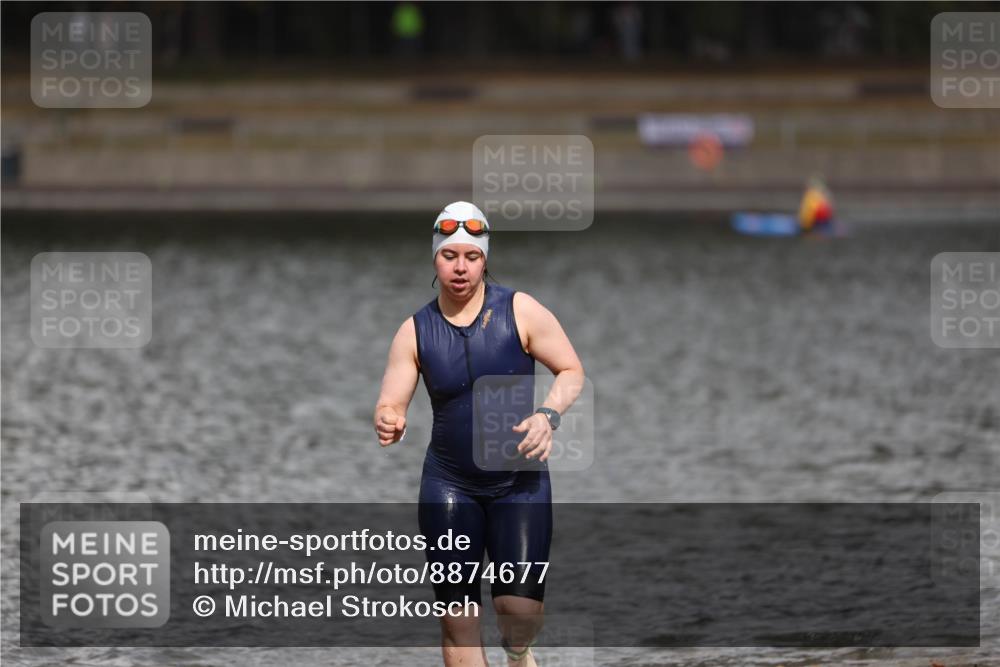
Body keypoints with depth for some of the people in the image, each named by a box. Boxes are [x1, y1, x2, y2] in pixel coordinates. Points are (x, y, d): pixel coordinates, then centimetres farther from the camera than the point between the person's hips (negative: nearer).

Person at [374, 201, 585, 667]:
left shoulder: (520, 311, -7)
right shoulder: (416, 331, -2)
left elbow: (572, 371, -1)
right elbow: (391, 404, -3)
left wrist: (548, 414, -20)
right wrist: (388, 423, -27)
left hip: (519, 480, -2)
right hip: (449, 484, 2)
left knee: (521, 606, -13)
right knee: (457, 618, -2)